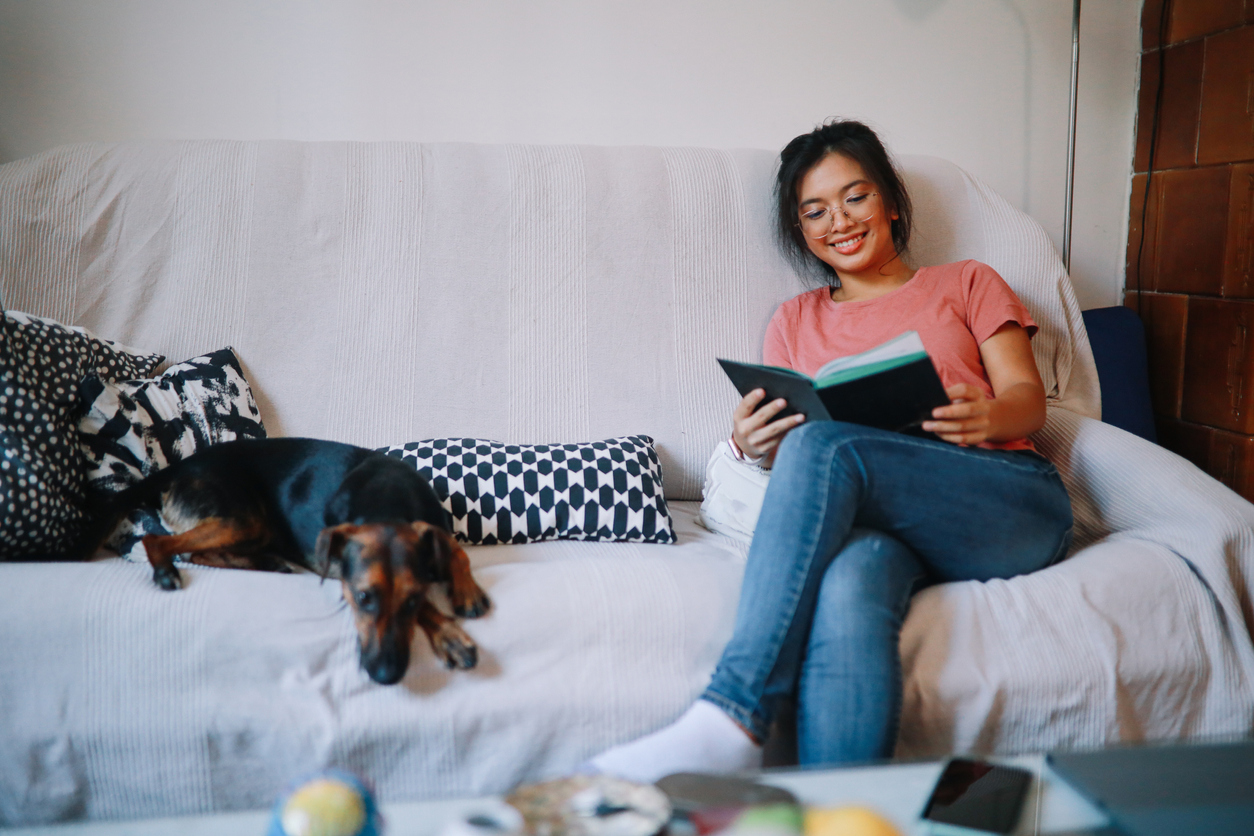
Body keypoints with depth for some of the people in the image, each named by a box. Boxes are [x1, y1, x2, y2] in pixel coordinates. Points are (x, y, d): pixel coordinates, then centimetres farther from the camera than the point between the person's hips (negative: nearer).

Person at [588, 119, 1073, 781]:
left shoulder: (967, 283, 24)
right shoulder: (797, 321, 28)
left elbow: (1028, 398, 10)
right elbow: (778, 440, 16)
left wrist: (987, 415, -16)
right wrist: (755, 447, -9)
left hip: (1014, 505, -1)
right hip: (880, 523, 1)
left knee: (824, 446, -32)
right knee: (848, 584, -38)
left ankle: (730, 715, -41)